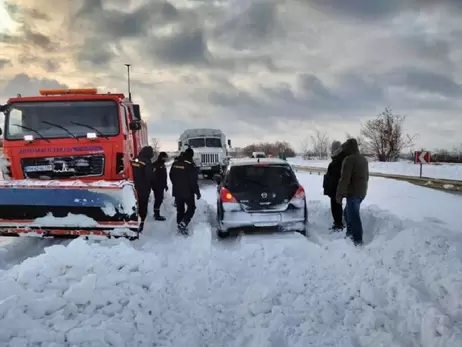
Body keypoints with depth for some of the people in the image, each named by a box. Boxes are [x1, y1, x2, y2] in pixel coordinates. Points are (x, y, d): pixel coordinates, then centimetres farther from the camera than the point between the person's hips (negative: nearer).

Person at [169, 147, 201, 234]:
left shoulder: (175, 164, 3)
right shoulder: (190, 165, -18)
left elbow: (171, 176, 14)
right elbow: (193, 181, -18)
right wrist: (197, 192, -9)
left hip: (177, 191, 6)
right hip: (187, 192, -6)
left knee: (180, 209, 15)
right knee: (191, 208, 6)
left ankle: (180, 226, 18)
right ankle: (183, 224, -10)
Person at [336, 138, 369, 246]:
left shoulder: (349, 159, -17)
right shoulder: (363, 158, 15)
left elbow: (344, 179, -20)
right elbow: (366, 176, 24)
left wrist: (339, 194, -15)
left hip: (353, 193, -10)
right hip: (362, 192, 10)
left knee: (353, 216, -4)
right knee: (348, 213, 22)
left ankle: (357, 240, 0)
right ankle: (350, 233, 28)